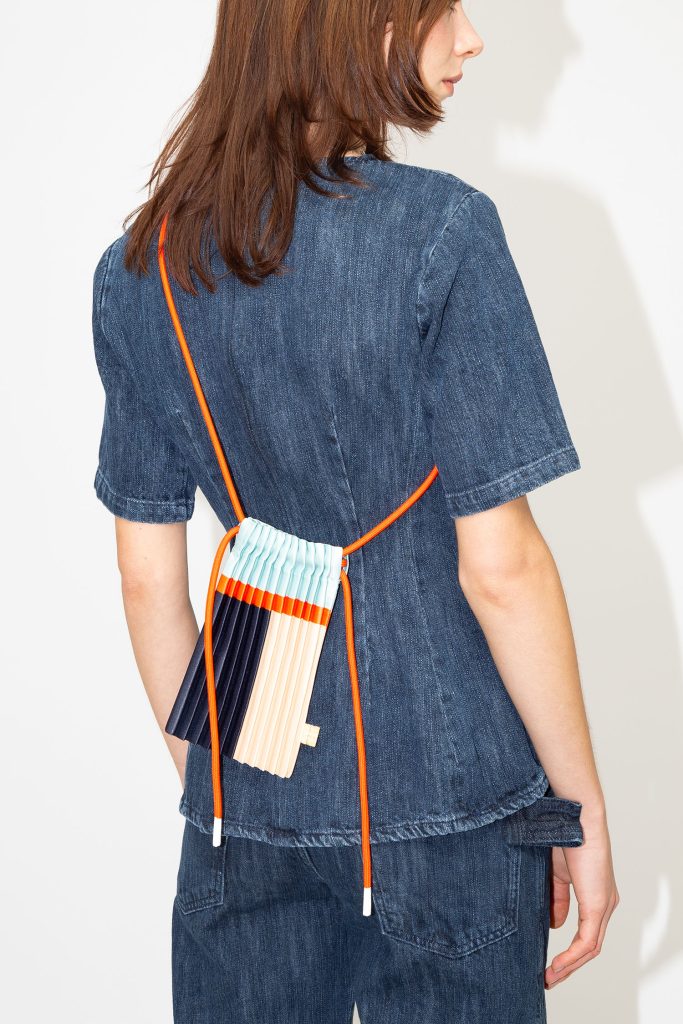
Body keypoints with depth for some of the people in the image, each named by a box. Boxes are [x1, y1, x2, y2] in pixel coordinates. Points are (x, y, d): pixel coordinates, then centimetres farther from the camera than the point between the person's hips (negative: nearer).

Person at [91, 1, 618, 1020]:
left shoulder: (136, 272, 0)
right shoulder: (440, 230, -15)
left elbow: (149, 578, 4)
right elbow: (500, 565, -15)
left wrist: (205, 779, 16)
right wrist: (585, 806, -3)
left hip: (246, 806, 4)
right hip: (448, 803, -4)